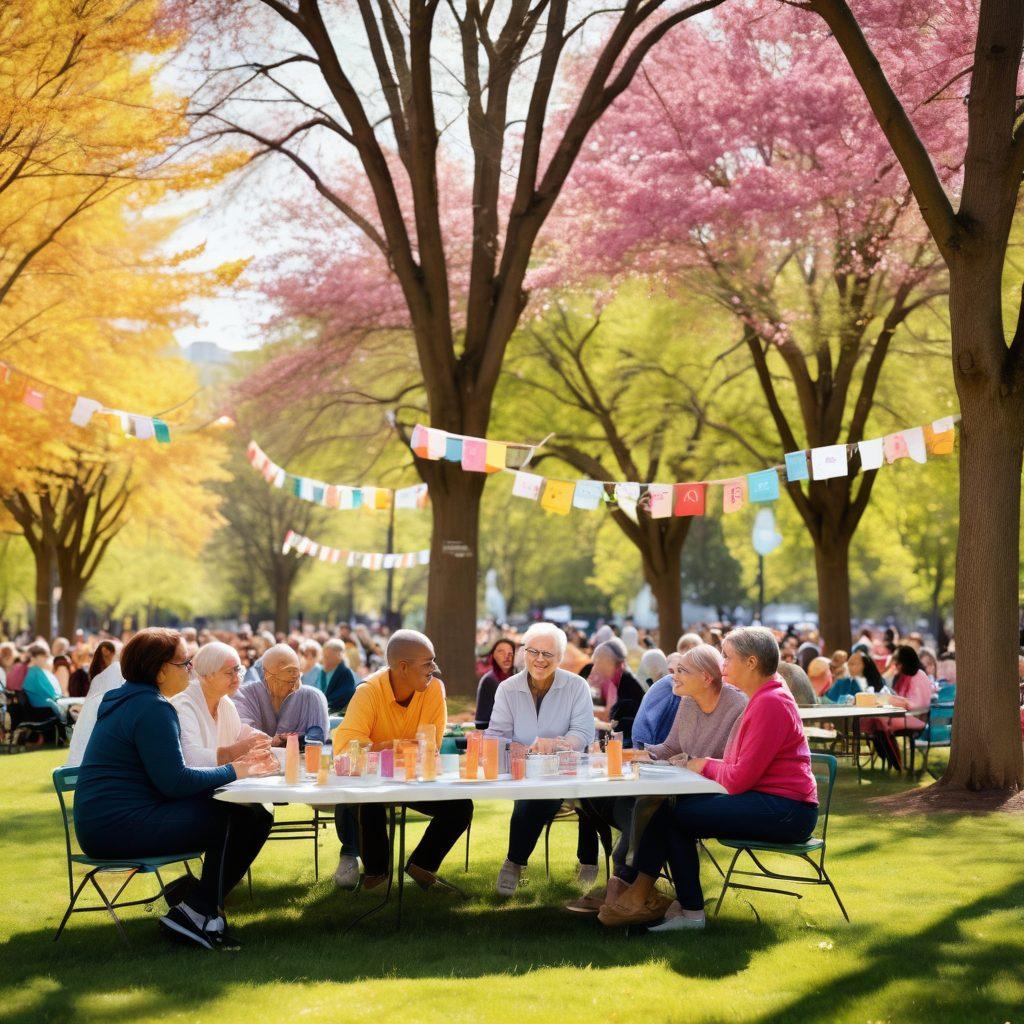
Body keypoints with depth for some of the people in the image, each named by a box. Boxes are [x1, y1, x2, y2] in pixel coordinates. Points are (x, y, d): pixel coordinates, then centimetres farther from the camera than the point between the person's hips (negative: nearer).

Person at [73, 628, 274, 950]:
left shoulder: (128, 700, 17)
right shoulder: (152, 708, -15)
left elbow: (167, 772, 19)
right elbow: (175, 782, -20)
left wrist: (230, 768, 9)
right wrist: (231, 772, -6)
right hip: (121, 827, -10)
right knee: (246, 819, -11)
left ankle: (189, 893, 8)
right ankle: (196, 912, -5)